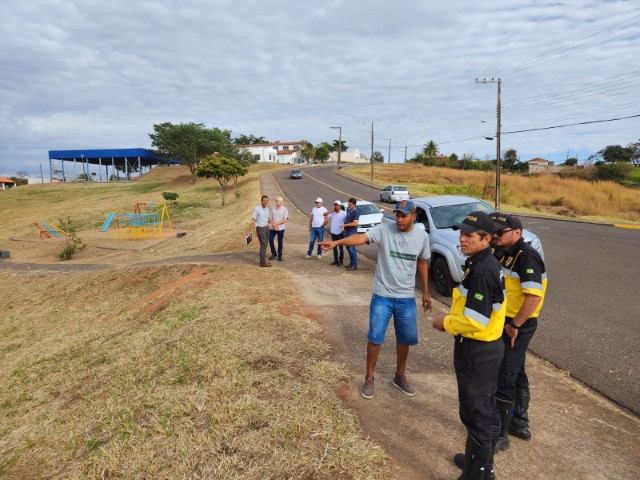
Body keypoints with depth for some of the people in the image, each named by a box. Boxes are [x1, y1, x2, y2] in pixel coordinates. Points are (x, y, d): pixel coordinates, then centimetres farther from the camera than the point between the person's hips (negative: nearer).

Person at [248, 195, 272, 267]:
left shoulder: (267, 209, 9)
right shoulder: (257, 209, -13)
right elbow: (253, 220, -14)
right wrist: (251, 230, -20)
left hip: (266, 228, 7)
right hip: (260, 229, -7)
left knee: (265, 245, 10)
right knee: (263, 245, -11)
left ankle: (263, 260, 18)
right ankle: (262, 262, -10)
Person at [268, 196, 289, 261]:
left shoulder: (284, 209, -3)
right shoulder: (273, 209, 5)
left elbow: (285, 220, -9)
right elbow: (270, 218, 5)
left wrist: (277, 224, -15)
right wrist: (273, 225, -12)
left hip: (280, 229, -3)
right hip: (272, 228, 3)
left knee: (280, 242, 4)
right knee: (270, 240, 0)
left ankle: (280, 255, 16)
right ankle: (273, 253, 19)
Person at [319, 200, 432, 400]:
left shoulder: (422, 236, -1)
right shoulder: (384, 229, -12)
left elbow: (422, 264, 11)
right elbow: (360, 237, -27)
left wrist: (426, 292, 15)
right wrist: (337, 242, -46)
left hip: (407, 298, 3)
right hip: (382, 296, -3)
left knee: (405, 339, 14)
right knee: (375, 337, 2)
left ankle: (400, 376, 36)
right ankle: (369, 378, 21)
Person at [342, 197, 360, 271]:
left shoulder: (356, 212, -16)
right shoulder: (348, 209, 10)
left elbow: (355, 223, -23)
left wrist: (345, 225, -18)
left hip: (352, 232, -9)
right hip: (347, 231, 9)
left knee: (352, 249, -6)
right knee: (348, 247, 15)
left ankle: (354, 265, 0)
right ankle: (351, 263, 26)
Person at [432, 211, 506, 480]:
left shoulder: (481, 271, -25)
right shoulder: (486, 264, 7)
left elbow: (474, 321, -27)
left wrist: (446, 323, -12)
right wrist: (453, 319, 8)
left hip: (476, 351, -10)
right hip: (488, 347, 10)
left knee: (475, 414, 4)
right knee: (486, 409, 23)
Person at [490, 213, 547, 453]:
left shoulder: (526, 256, -21)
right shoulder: (502, 253, 7)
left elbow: (534, 296, -28)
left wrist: (514, 325, -22)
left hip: (517, 326, -9)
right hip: (504, 322, 9)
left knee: (504, 378, -2)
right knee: (517, 374, 21)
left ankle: (500, 435, 10)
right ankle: (520, 424, 37)